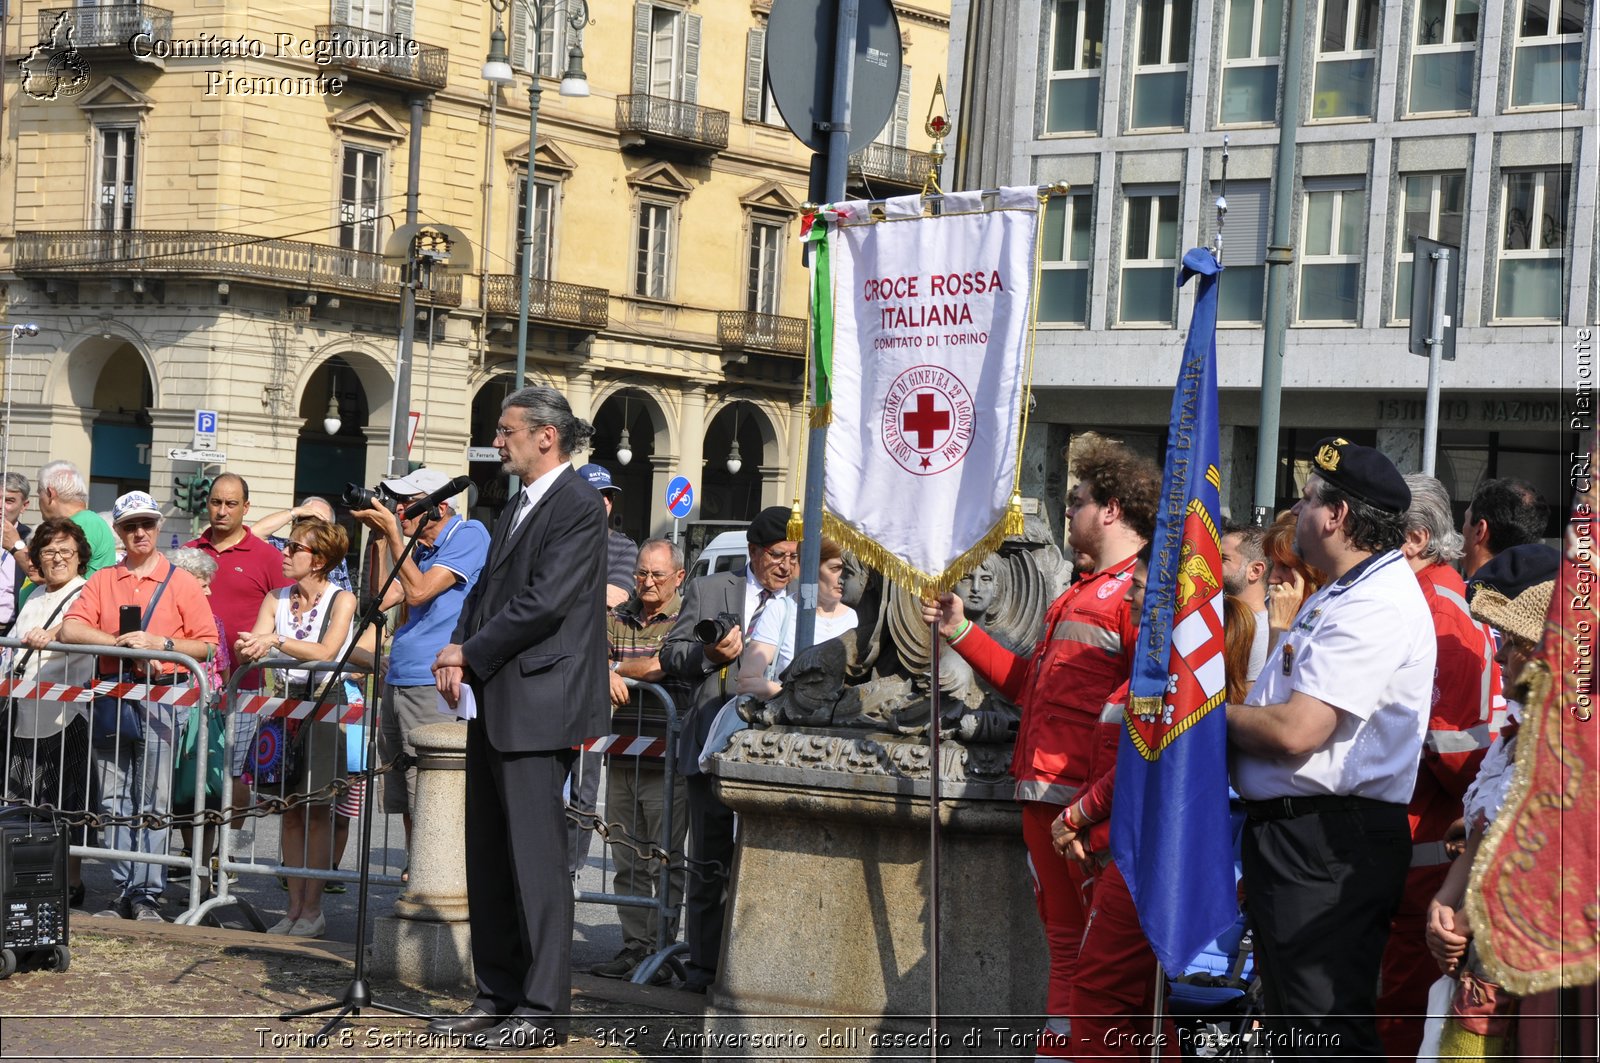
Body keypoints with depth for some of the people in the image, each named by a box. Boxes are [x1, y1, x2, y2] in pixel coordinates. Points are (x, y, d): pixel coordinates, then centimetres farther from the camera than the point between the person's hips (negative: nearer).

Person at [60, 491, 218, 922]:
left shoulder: (181, 582, 6)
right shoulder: (102, 581, 13)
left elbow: (207, 644, 1)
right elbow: (71, 629, -1)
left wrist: (161, 644, -12)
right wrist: (120, 641, -12)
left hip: (162, 696, -3)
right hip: (112, 696, 3)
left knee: (153, 801, -6)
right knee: (114, 800, 3)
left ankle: (147, 894, -5)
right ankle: (124, 891, 7)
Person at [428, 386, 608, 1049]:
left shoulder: (577, 507, -10)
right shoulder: (520, 504, 20)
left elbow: (545, 603, -18)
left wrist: (471, 653, -11)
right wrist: (458, 654, 2)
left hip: (537, 702, -10)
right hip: (494, 701, 10)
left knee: (537, 856, -7)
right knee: (488, 856, 12)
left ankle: (544, 1010, -3)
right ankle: (497, 995, 19)